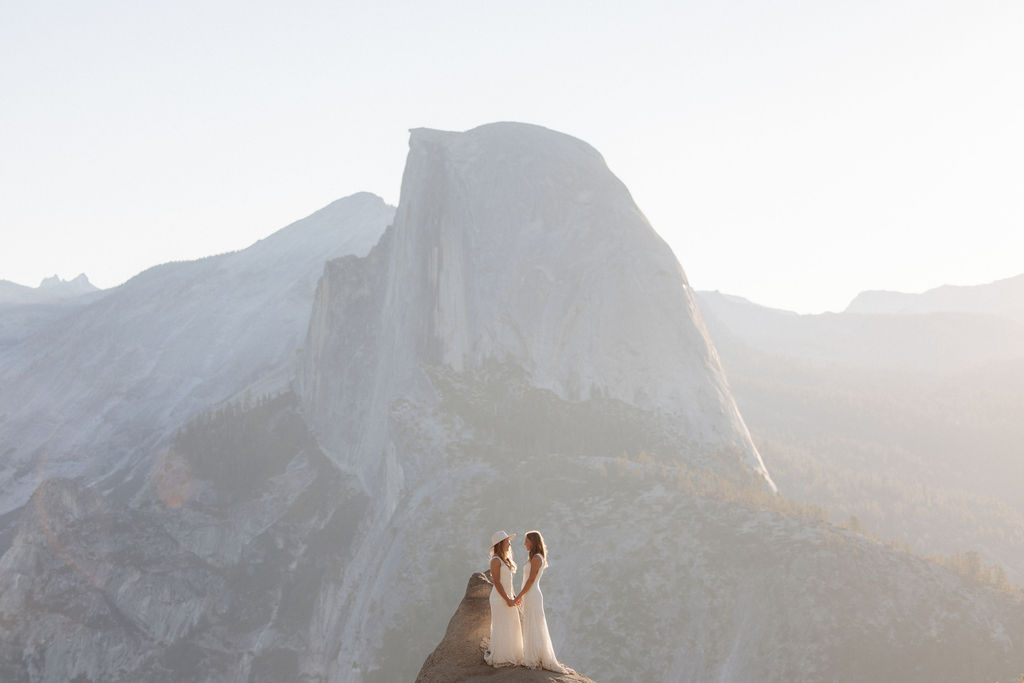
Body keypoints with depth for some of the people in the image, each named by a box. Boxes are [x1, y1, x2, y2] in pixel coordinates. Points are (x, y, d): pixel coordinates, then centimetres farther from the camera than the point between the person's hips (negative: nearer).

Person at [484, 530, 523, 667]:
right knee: (501, 628, -4)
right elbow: (497, 582, -18)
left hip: (507, 597, 9)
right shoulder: (496, 561, -14)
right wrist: (507, 599, -17)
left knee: (512, 627, 13)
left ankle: (510, 655, 22)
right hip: (499, 599, -9)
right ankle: (498, 658, 3)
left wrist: (514, 597, 12)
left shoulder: (506, 560, 13)